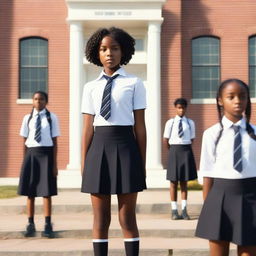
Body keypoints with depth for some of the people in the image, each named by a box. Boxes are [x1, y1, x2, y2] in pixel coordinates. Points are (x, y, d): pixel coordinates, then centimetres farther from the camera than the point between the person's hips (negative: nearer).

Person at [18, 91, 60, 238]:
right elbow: (24, 142, 9)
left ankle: (48, 225, 11)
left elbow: (55, 142, 0)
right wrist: (24, 162, 6)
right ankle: (31, 224, 16)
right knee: (30, 192, 6)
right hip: (32, 154, 2)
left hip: (46, 153, -2)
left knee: (47, 192, 2)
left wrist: (55, 163, -4)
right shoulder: (28, 118, 7)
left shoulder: (52, 117, 0)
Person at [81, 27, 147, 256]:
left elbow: (140, 126, 0)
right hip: (99, 148, 3)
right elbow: (88, 128, 8)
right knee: (100, 219, 8)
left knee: (127, 218, 4)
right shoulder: (91, 87, 9)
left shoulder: (134, 83, 1)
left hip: (125, 147, -3)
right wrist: (84, 164, 5)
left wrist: (142, 163, -1)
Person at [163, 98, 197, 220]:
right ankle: (174, 210, 8)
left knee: (184, 182, 7)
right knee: (173, 182, 3)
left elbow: (191, 139, 7)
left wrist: (185, 149, 6)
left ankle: (184, 210, 11)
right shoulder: (170, 122, -2)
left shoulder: (190, 122, 1)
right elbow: (165, 141, 3)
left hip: (186, 151, 1)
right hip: (174, 151, -1)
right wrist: (173, 151, 6)